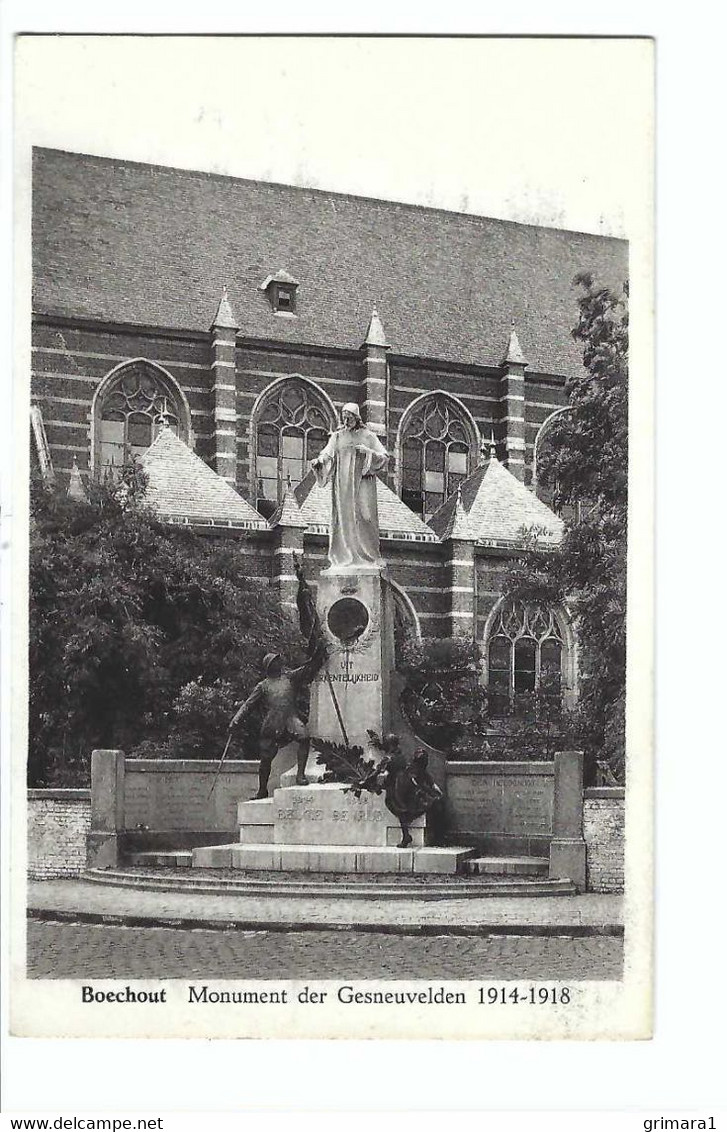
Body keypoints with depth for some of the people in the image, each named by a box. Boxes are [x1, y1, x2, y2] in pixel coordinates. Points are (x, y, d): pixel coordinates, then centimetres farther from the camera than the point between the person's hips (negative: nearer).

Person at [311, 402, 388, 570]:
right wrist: (318, 461, -19)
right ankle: (343, 558, -2)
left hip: (362, 483, -2)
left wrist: (367, 451, -16)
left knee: (363, 518, -9)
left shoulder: (368, 436, 5)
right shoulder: (337, 436, 12)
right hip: (342, 484, 2)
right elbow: (327, 455, 3)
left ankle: (369, 558, -6)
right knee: (343, 518, -3)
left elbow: (385, 457, 0)